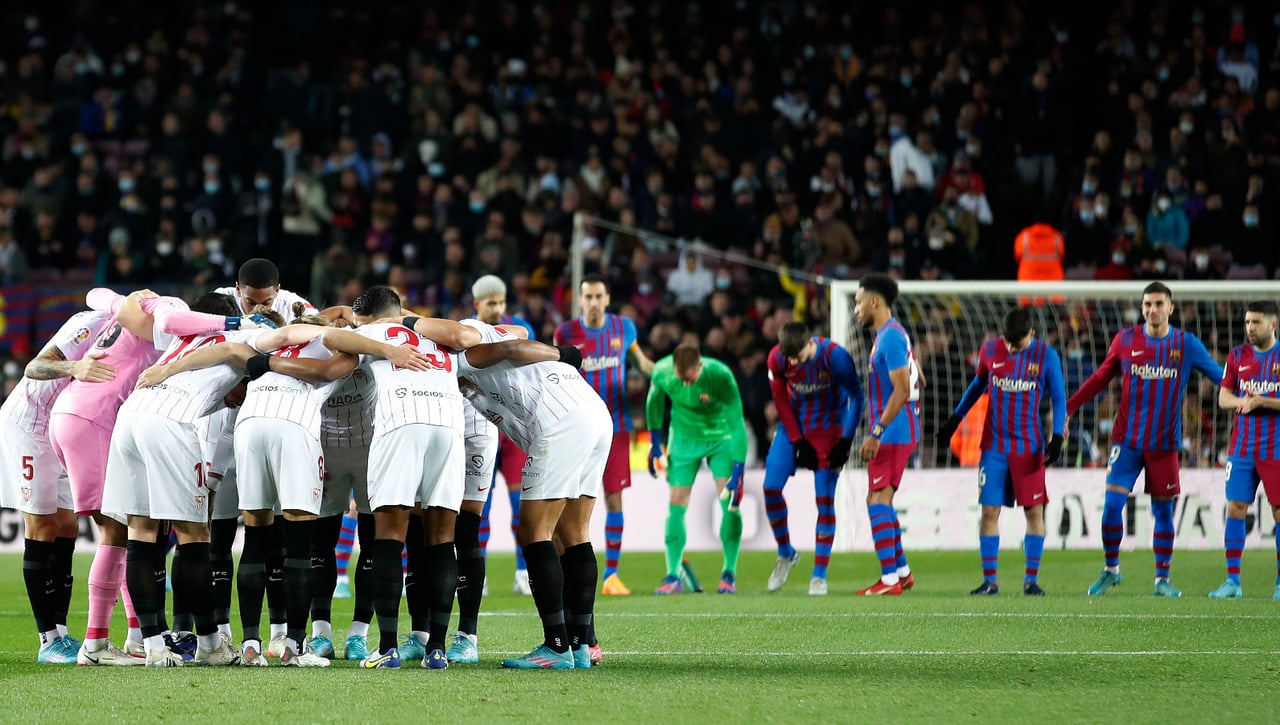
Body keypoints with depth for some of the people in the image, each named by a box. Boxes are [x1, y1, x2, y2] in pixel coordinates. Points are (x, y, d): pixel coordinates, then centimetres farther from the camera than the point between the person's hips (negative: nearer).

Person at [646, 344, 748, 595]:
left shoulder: (721, 376, -32)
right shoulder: (662, 372, -24)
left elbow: (737, 423, -26)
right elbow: (655, 400, 1)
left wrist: (738, 470, -28)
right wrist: (655, 440, 2)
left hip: (721, 436, -2)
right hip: (684, 437, 2)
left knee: (729, 502, -11)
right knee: (676, 505, -5)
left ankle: (729, 574, 0)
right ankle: (673, 577, 0)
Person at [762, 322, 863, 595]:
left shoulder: (834, 356, -26)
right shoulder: (776, 358, -17)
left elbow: (856, 396, -15)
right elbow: (781, 400, -5)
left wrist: (845, 441, -17)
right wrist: (797, 442, -8)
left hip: (829, 428, -3)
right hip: (794, 425, 3)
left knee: (824, 499, -7)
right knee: (771, 487, -7)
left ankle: (819, 575, 0)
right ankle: (786, 554, 16)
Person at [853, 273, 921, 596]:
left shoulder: (890, 337, -16)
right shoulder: (894, 334, 16)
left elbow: (902, 390, -23)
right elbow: (918, 382, 23)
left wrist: (876, 433, -23)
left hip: (892, 434, -10)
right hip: (900, 433, 10)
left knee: (877, 500, -10)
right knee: (882, 500, 15)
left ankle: (889, 579, -12)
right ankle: (902, 570, 21)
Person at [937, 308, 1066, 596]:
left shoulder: (1046, 356, -5)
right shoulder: (989, 350, 1)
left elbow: (1059, 398, 2)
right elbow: (978, 384, 18)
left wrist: (1057, 437, -9)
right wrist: (955, 418, 21)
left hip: (1029, 447, -1)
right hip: (994, 447, 1)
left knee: (1034, 510, -2)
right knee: (989, 510, -3)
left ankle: (1032, 579, 6)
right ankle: (990, 579, 2)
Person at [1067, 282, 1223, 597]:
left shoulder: (1187, 345, -1)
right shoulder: (1125, 340, 1)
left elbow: (1221, 376, 4)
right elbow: (1100, 379, 10)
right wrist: (1067, 408, 8)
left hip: (1165, 443, 0)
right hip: (1127, 438, 0)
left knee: (1163, 511, 4)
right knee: (1112, 503, -7)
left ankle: (1162, 579, 15)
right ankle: (1110, 569, 12)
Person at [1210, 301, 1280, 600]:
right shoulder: (1237, 355, 9)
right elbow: (1223, 397, 8)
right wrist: (1242, 401, -12)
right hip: (1242, 447, 3)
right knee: (1235, 508, -3)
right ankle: (1232, 581, 1)